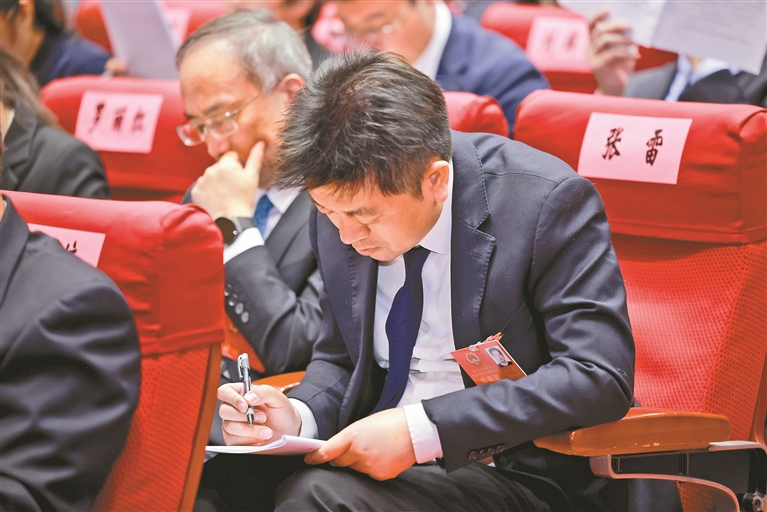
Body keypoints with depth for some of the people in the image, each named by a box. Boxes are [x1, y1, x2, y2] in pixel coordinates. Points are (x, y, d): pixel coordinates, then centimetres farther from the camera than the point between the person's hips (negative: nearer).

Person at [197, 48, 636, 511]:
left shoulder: (549, 201, -15)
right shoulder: (342, 214, 2)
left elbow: (600, 377, -21)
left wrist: (422, 429, -26)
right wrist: (296, 418, -8)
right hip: (369, 455, 5)